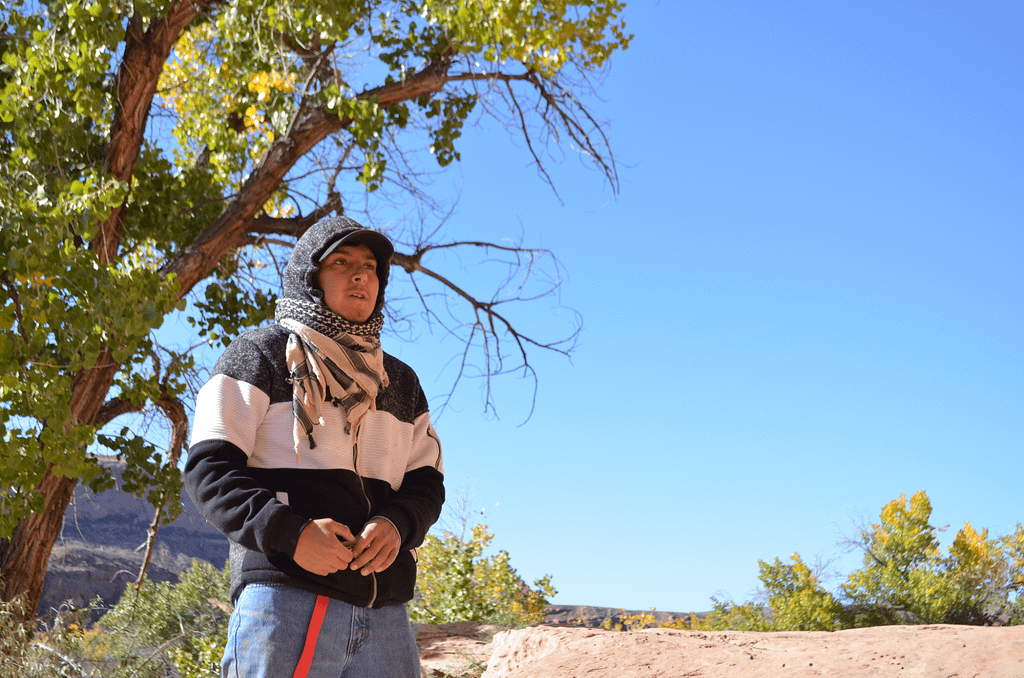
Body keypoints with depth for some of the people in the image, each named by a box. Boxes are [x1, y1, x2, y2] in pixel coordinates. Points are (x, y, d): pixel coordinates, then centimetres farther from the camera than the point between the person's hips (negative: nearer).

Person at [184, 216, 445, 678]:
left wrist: (397, 525, -7)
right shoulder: (260, 354, 8)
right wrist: (289, 532, -17)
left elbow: (426, 482, 16)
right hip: (286, 596, -4)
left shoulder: (401, 382, 23)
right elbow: (209, 468, -1)